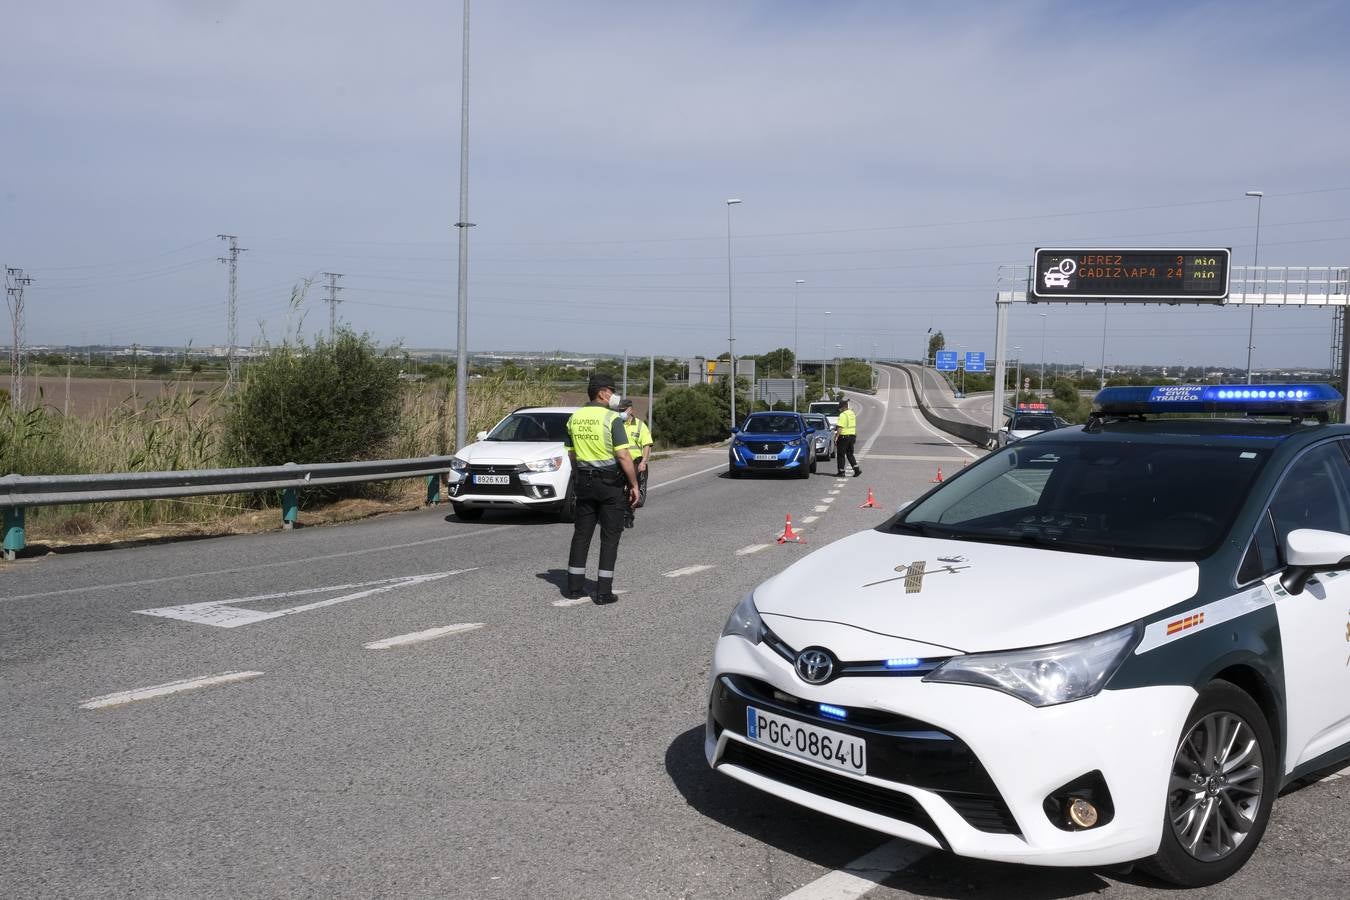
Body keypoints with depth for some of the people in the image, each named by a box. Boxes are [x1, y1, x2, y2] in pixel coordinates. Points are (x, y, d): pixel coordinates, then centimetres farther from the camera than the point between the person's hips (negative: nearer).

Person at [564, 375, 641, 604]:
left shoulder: (575, 418, 5)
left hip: (584, 482, 5)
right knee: (610, 536, 2)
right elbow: (623, 456, -18)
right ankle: (603, 591, 1)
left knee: (581, 534, 12)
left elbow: (571, 454, 12)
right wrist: (634, 484, -11)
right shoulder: (612, 419, -14)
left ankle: (575, 586, 15)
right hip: (611, 483, -5)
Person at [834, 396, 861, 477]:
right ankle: (857, 469, 2)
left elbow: (840, 428, -21)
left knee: (840, 454, 3)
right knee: (850, 454, 14)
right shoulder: (852, 414, 12)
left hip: (844, 436, -8)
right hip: (852, 435, 8)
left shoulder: (843, 415, -16)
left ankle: (841, 471, 6)